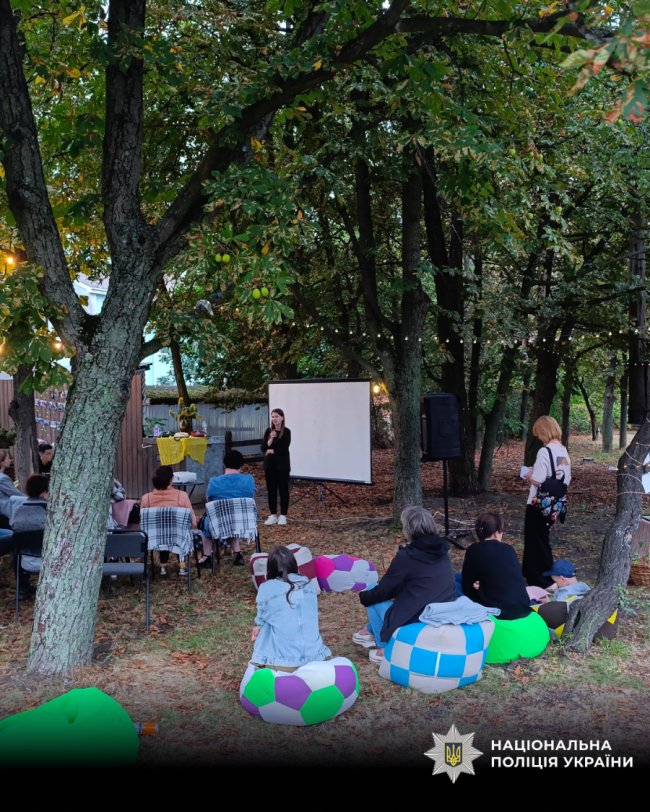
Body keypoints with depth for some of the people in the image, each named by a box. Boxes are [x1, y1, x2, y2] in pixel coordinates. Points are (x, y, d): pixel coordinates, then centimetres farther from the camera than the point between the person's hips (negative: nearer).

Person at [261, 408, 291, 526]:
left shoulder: (286, 431, -7)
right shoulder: (268, 431, 6)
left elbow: (284, 448, -16)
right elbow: (263, 448, -1)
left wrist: (271, 451, -7)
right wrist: (271, 439, -15)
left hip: (282, 464, -4)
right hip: (270, 464, 4)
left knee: (283, 489, 1)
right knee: (271, 489, 6)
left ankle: (283, 515, 9)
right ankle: (273, 515, 14)